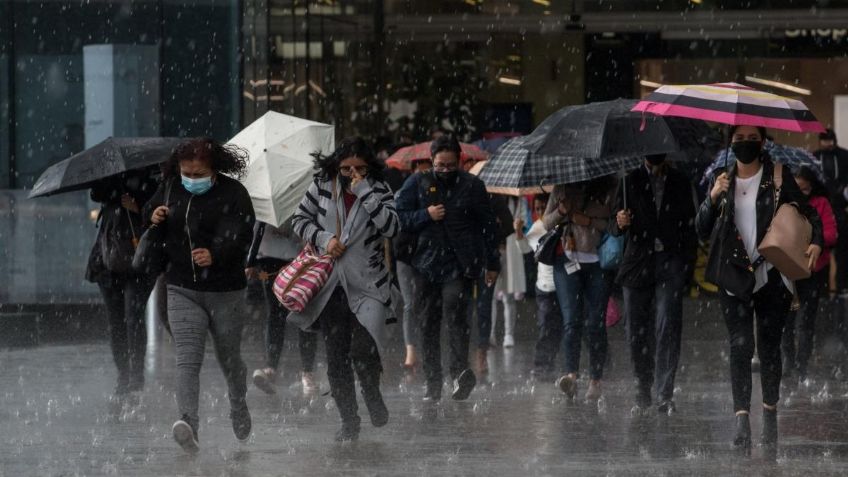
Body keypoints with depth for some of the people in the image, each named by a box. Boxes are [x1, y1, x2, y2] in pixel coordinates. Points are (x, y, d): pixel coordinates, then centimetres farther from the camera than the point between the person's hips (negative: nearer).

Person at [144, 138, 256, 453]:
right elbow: (148, 212, 23)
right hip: (183, 290, 2)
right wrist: (153, 218, -3)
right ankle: (189, 423, -31)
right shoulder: (171, 189, 5)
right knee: (187, 359, -15)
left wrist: (215, 255, -42)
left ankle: (239, 412, 43)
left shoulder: (233, 194, -10)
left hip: (225, 291, -2)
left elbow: (239, 237, -22)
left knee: (229, 358, 15)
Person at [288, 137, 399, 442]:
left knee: (363, 350, -17)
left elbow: (391, 227, -15)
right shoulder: (322, 186, 3)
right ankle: (349, 421, 14)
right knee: (336, 356, 3)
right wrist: (323, 239, -7)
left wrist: (365, 193, -18)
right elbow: (300, 219, 10)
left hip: (367, 284, -2)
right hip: (330, 285, 2)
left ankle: (373, 397, 13)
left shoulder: (378, 191, -1)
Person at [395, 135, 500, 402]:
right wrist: (426, 216, -9)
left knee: (454, 312, -23)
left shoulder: (472, 185, 8)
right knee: (428, 323, 3)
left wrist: (492, 263, 12)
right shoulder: (417, 184, 9)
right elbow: (399, 217, 7)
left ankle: (460, 371, -30)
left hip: (460, 264, -2)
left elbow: (488, 226, 12)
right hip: (427, 264, 2)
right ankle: (432, 382, 9)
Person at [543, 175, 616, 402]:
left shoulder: (608, 188, 4)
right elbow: (547, 223, 14)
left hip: (598, 262, -1)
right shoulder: (562, 188, 11)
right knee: (571, 319, -14)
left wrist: (589, 222, -15)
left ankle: (595, 380, 9)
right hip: (567, 261, 1)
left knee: (596, 323, -1)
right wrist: (561, 211, -7)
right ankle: (571, 375, -26)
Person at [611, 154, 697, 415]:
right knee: (637, 330, 2)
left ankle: (665, 394, -15)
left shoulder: (680, 182, 11)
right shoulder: (631, 181, 9)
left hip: (670, 264, -1)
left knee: (667, 329, -12)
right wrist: (620, 224, -18)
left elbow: (690, 227, 13)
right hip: (638, 263, 1)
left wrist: (689, 266, 3)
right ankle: (643, 388, 16)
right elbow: (614, 228, 7)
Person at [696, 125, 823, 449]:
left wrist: (816, 241, -15)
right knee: (740, 345, -11)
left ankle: (770, 413, 21)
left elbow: (810, 213, 4)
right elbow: (702, 230, 6)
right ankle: (742, 419, -20)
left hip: (771, 276, 0)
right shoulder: (722, 181, 8)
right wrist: (712, 198, -11)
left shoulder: (778, 177, 2)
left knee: (770, 345, 6)